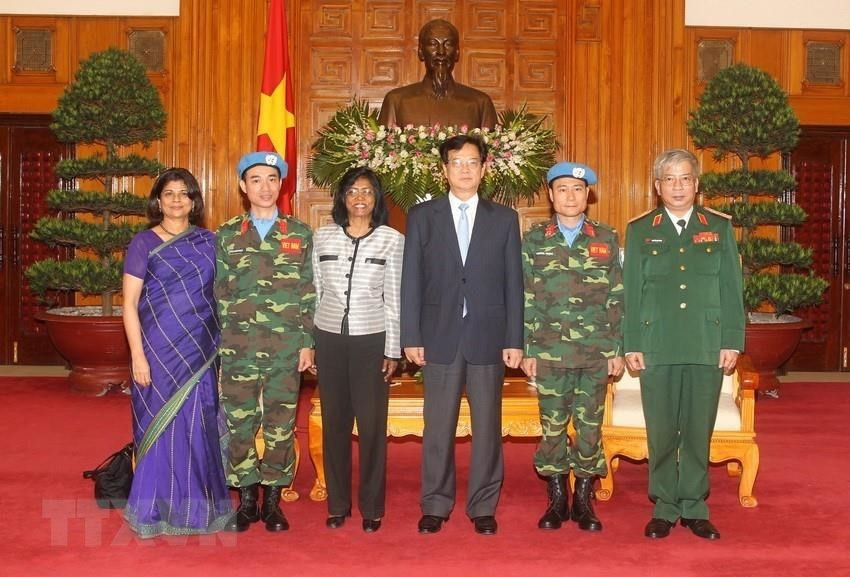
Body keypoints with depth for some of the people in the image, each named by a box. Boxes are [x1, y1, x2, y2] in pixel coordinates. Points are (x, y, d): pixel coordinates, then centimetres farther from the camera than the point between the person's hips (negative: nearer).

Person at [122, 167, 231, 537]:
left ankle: (197, 507, 20)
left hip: (200, 352, 3)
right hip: (159, 350, -3)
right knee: (161, 426, 3)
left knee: (199, 427, 6)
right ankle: (157, 511, 16)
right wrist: (137, 355, -11)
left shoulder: (208, 242, 8)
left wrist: (223, 344, 5)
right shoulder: (144, 243, -1)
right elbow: (129, 303, -4)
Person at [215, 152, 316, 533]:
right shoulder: (227, 235, 8)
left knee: (281, 425, 5)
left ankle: (272, 501, 17)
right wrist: (217, 343, 2)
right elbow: (218, 293, 8)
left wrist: (307, 342, -1)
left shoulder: (300, 234, 6)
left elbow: (309, 292, 5)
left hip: (286, 348, 0)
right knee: (238, 423, 3)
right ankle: (247, 500, 17)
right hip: (238, 348, 1)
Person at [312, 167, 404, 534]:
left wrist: (392, 351, -2)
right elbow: (316, 292, 9)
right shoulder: (323, 237, 6)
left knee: (372, 424, -1)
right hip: (330, 338, 2)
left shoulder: (392, 240, -1)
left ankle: (372, 507, 11)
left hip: (371, 340, -2)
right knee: (334, 423, 7)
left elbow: (395, 299, 0)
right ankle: (337, 504, 18)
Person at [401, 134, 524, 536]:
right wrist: (411, 337, -3)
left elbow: (513, 283, 4)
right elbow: (411, 281, 3)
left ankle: (483, 507, 18)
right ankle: (435, 505, 18)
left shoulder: (504, 219, 7)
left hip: (488, 337, 1)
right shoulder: (422, 216, 6)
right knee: (438, 426, 5)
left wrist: (514, 341, -1)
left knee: (487, 426, 6)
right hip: (440, 336, 0)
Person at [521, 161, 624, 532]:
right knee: (552, 426, 5)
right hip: (549, 352, 0)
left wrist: (616, 349, 1)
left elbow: (616, 299, 6)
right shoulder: (534, 240, 5)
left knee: (590, 427, 4)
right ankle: (556, 501, 17)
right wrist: (526, 350, -2)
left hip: (596, 353, 0)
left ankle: (583, 500, 16)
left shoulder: (607, 239, 6)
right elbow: (525, 299, 3)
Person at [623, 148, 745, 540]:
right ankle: (665, 508, 17)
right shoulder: (639, 230, 7)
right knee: (661, 433, 4)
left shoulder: (720, 228, 8)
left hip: (708, 348, 0)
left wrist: (732, 343, 0)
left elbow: (732, 289, 6)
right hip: (657, 349, 0)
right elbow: (631, 292, 4)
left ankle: (694, 508, 19)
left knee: (699, 431, 6)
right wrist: (631, 346, -2)